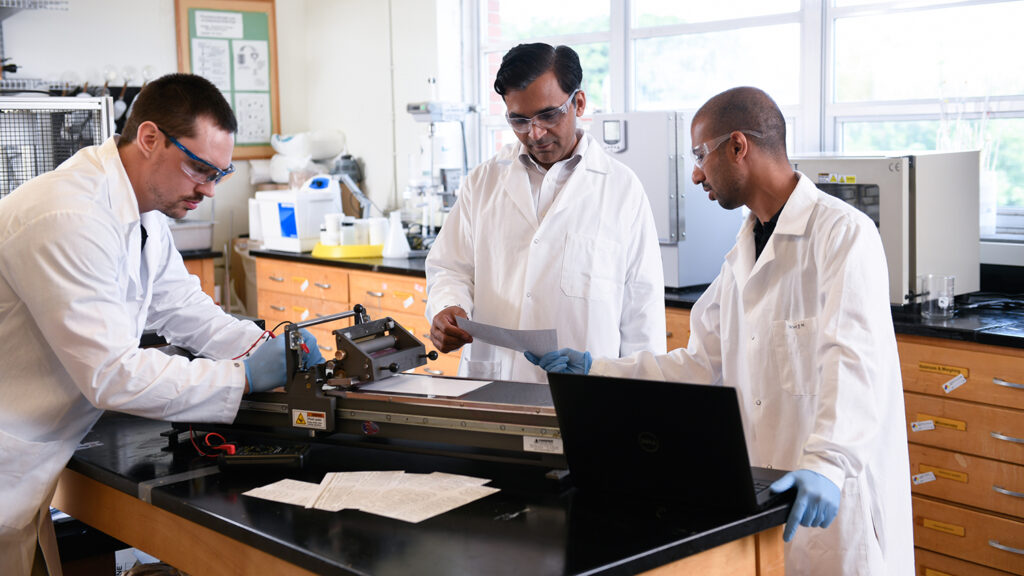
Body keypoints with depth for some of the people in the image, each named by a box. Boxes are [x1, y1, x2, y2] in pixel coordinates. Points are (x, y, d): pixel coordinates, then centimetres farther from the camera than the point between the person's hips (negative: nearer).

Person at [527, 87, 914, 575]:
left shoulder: (843, 232, -12)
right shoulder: (742, 254, 15)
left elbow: (854, 357, -24)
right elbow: (702, 366, 16)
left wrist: (826, 463, -36)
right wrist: (594, 370, 9)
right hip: (759, 493, 7)